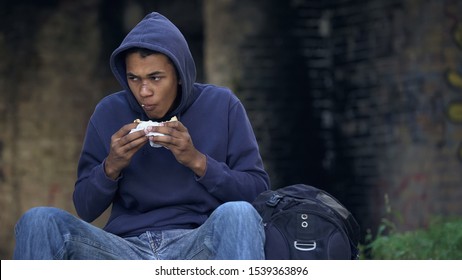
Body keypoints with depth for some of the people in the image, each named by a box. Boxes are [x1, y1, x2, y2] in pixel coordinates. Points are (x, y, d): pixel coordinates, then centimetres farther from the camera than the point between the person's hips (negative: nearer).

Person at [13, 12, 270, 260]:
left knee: (238, 214, -35)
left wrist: (198, 161, -12)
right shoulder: (109, 113, 9)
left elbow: (258, 192, 2)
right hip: (127, 248, 2)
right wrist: (111, 167, -8)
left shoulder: (221, 106, 5)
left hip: (201, 250, -1)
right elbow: (85, 209, 12)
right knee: (39, 221, -23)